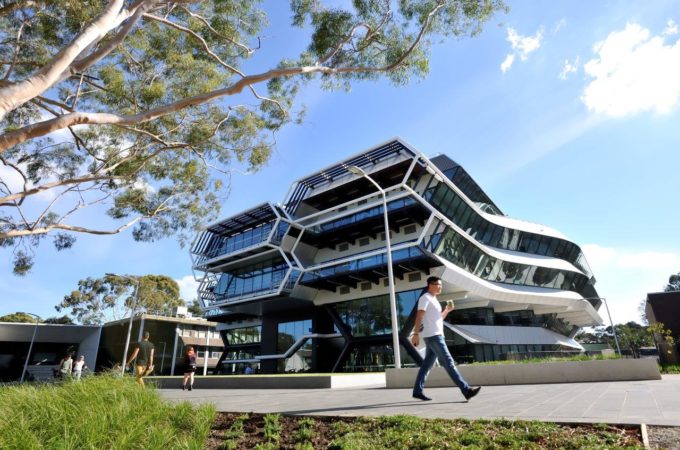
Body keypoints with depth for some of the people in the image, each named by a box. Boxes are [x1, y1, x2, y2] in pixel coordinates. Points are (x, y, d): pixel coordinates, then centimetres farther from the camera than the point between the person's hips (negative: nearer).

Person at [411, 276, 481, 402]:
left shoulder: (434, 300, 21)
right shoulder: (425, 298, -7)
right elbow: (419, 316, -16)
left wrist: (447, 310, 8)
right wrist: (416, 334, -23)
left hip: (437, 336, 9)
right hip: (433, 336, -9)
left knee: (427, 364, 9)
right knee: (448, 363, -10)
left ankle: (417, 391, 14)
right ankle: (466, 390, -10)